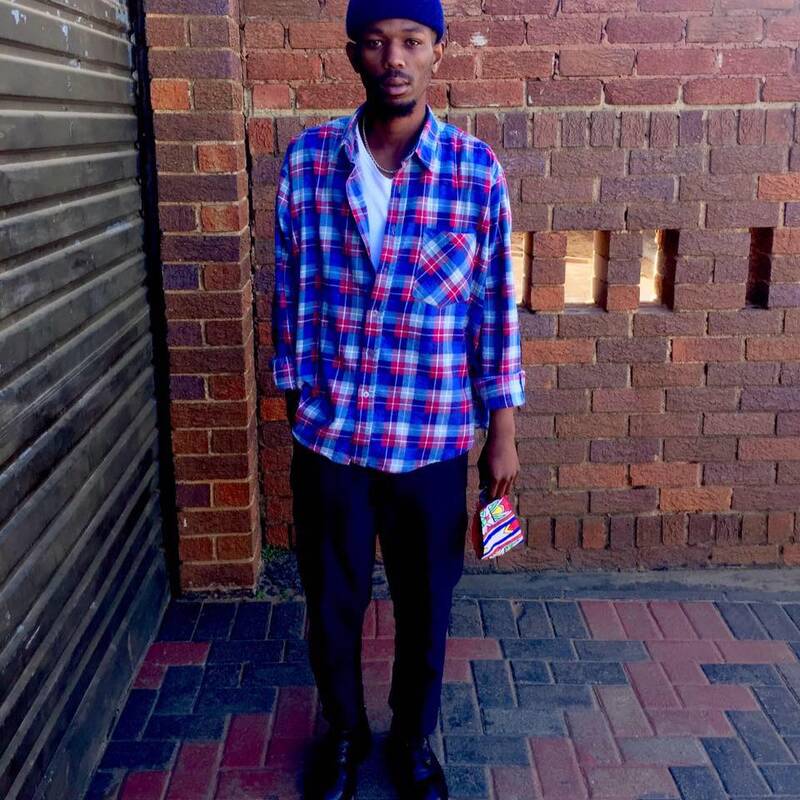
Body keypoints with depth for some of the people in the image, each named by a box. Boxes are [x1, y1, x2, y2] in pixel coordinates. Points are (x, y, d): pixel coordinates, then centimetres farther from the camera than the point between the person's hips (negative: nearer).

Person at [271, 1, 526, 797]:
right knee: (331, 604, 16)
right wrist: (294, 401, 6)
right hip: (328, 434, 1)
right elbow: (288, 291, 3)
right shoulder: (306, 158, -3)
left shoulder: (476, 168, -6)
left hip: (433, 439, 0)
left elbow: (496, 305, -2)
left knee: (426, 608, 16)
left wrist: (502, 431, -1)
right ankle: (344, 734, 44)